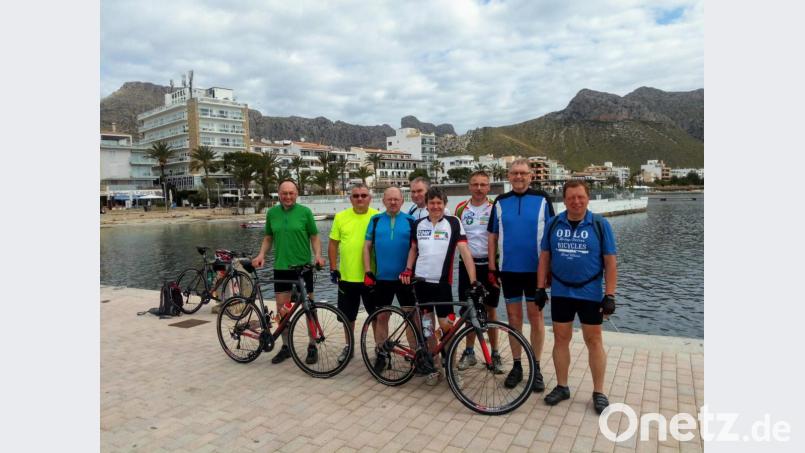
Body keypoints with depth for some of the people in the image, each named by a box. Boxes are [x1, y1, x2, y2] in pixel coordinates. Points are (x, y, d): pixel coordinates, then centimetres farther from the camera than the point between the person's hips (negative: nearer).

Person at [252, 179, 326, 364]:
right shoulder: (272, 213, 5)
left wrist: (318, 255, -16)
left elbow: (314, 237, -1)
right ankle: (286, 346, 22)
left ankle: (312, 346, 17)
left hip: (303, 266, -3)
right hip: (281, 267, 3)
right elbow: (268, 237, 13)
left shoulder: (305, 211, -4)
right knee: (282, 307, 8)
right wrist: (261, 254, -2)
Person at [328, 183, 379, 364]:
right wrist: (333, 268, 1)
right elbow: (333, 244, 6)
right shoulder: (341, 217, 2)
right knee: (348, 315, 15)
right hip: (346, 277, 2)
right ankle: (349, 345, 34)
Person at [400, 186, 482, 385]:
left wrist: (473, 280, -22)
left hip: (442, 282, -3)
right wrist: (408, 269, 1)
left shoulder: (453, 223, -6)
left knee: (446, 325, -3)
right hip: (421, 281, 4)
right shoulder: (419, 224, 5)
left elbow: (464, 251, -13)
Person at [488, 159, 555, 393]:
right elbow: (493, 236, 6)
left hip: (535, 269, -2)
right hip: (508, 269, 2)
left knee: (536, 316, 5)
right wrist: (492, 268, 2)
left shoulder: (542, 200, -3)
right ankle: (517, 366, 22)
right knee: (513, 317, 9)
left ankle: (536, 368, 19)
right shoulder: (500, 202, 4)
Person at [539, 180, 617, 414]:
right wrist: (540, 288, 1)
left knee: (594, 341, 7)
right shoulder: (554, 224, 1)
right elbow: (545, 257, 5)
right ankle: (561, 387, 23)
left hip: (590, 294, -2)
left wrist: (610, 295, -9)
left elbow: (610, 262, -5)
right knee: (561, 339, 9)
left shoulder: (600, 225, -5)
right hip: (560, 293, 2)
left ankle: (599, 392, 19)